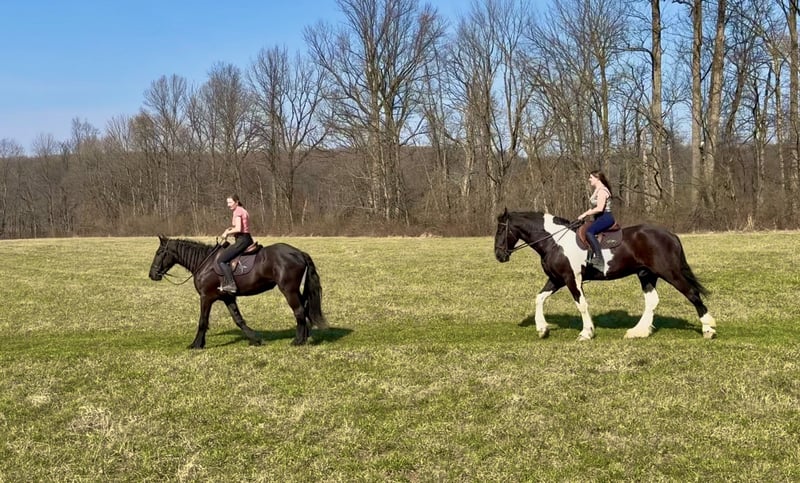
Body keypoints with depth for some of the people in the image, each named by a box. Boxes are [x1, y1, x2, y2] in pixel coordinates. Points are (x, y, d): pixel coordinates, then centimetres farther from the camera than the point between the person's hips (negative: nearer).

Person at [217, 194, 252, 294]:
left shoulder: (237, 211, -11)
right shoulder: (243, 211, 19)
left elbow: (238, 229, -20)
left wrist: (227, 233, -7)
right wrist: (230, 229, 10)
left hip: (242, 240, -11)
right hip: (247, 239, 11)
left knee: (221, 260, -13)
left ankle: (231, 284, -23)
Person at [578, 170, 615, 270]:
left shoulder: (602, 190, -15)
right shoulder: (597, 190, 18)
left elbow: (599, 208, -23)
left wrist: (585, 214, -17)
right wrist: (586, 213, 6)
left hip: (605, 217, -12)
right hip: (600, 218, 12)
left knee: (589, 231, -32)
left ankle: (599, 259, -37)